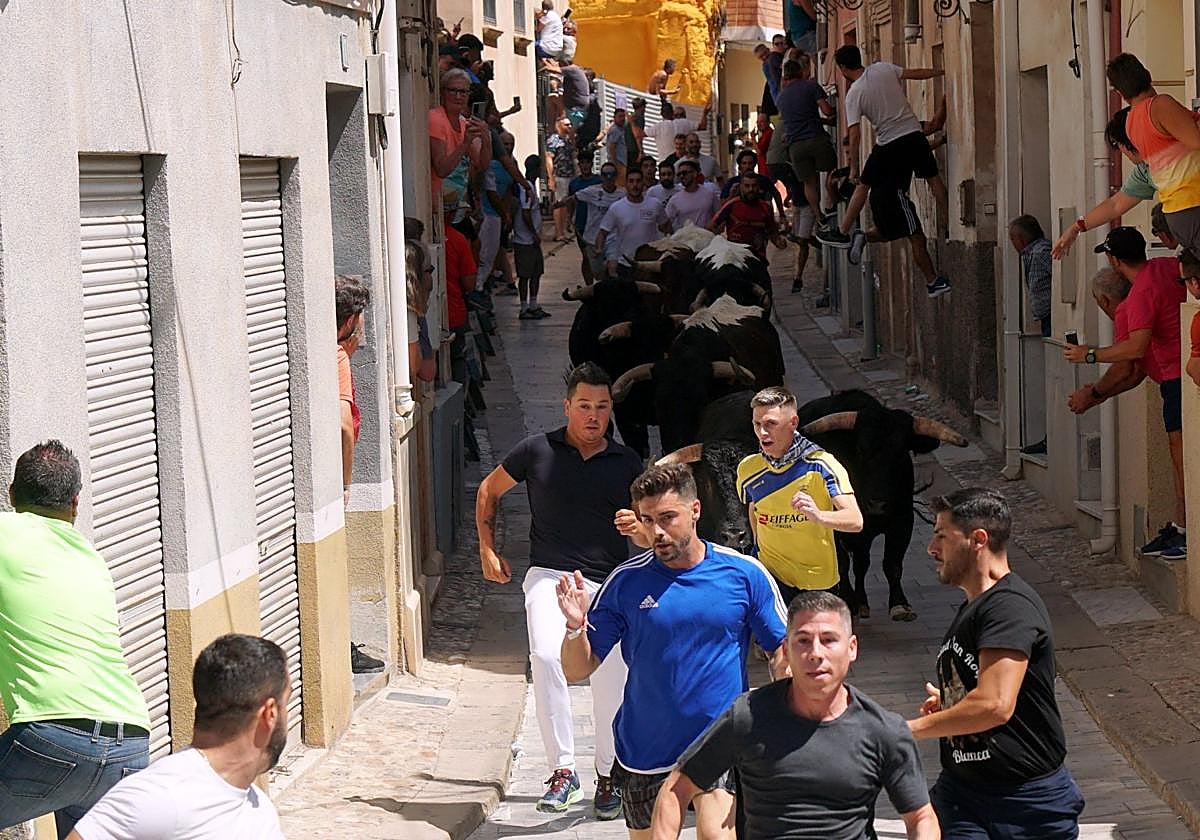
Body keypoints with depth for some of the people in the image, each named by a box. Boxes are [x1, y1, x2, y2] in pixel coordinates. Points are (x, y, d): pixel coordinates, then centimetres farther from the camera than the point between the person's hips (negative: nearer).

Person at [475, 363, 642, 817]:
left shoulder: (626, 462, 8)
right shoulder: (537, 451, 2)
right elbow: (489, 491, 17)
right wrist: (488, 549, 11)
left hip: (609, 582, 2)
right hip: (549, 575, -2)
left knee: (611, 678, 3)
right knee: (547, 657, -26)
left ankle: (609, 775, 23)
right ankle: (563, 769, -21)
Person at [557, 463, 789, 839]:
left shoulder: (744, 574, -4)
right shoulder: (625, 582, -3)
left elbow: (782, 652, 6)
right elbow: (577, 671, 1)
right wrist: (575, 626, -19)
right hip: (645, 749, 2)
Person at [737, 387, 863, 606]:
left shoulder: (820, 464, -15)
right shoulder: (748, 469, -1)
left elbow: (855, 521, -24)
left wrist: (818, 516, -43)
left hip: (819, 579, -1)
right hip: (772, 578, 1)